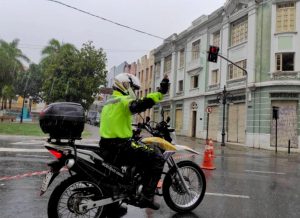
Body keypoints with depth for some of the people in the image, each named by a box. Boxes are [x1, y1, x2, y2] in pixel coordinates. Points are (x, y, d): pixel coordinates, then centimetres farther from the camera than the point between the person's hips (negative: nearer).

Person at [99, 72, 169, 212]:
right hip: (120, 148, -10)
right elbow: (141, 104, -31)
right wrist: (161, 92, -31)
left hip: (107, 148, 10)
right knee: (157, 157, -8)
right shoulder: (124, 100, -9)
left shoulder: (108, 103, 21)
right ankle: (147, 197, -9)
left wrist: (132, 132, 35)